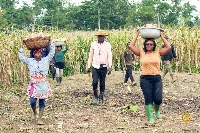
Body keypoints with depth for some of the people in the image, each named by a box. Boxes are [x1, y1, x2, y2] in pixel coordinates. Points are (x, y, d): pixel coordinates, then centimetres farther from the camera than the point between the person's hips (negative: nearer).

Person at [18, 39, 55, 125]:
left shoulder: (45, 60, 7)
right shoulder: (30, 61, 9)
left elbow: (52, 53, 8)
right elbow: (21, 57, 14)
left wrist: (51, 43, 7)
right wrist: (22, 47, 12)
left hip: (43, 84, 0)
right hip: (33, 84, 0)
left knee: (42, 102, 3)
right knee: (32, 102, -6)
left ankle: (40, 119, 11)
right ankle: (34, 113, 26)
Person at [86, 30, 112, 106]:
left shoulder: (107, 45, 0)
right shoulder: (93, 44, 5)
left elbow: (109, 56, -5)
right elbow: (90, 56, 10)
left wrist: (109, 66, -17)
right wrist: (88, 67, 8)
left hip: (104, 67, 0)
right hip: (95, 66, 0)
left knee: (102, 83, 4)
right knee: (95, 82, -13)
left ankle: (101, 99, 18)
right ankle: (95, 96, 11)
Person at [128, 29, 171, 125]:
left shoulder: (158, 52, 7)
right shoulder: (141, 53, 6)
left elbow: (168, 47, -1)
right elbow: (131, 46, -2)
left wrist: (162, 36, 3)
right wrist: (136, 35, 3)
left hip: (157, 78, 0)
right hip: (145, 79, 0)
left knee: (158, 99, -5)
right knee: (148, 99, -1)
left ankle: (157, 110, 30)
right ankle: (150, 118, 8)